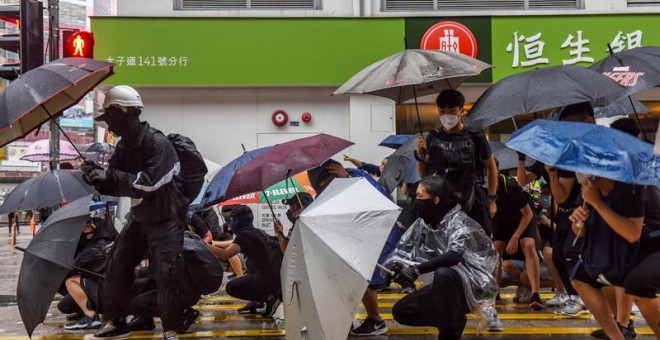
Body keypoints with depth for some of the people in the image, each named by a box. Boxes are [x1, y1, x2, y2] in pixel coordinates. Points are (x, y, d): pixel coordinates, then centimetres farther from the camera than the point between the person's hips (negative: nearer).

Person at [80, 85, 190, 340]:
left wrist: (111, 176, -30)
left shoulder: (158, 143, -21)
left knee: (166, 273, -12)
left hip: (166, 218, -8)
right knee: (116, 266, 7)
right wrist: (97, 177, -15)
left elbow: (150, 183, -30)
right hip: (139, 217, 8)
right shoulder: (124, 146, 3)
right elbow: (116, 185, 7)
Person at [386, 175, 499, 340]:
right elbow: (403, 249, 2)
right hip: (447, 284, 8)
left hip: (473, 285, -8)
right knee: (401, 311, 0)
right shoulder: (423, 223, 3)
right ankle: (453, 320, 11)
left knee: (443, 273, -39)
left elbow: (454, 255, -36)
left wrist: (417, 270, -42)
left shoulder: (459, 222, -19)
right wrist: (393, 267, -19)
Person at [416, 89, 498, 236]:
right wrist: (420, 154, -7)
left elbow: (491, 167, 9)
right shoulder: (433, 138, 5)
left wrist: (492, 198, 5)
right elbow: (423, 174, 11)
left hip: (472, 203, -2)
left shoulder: (475, 137, -2)